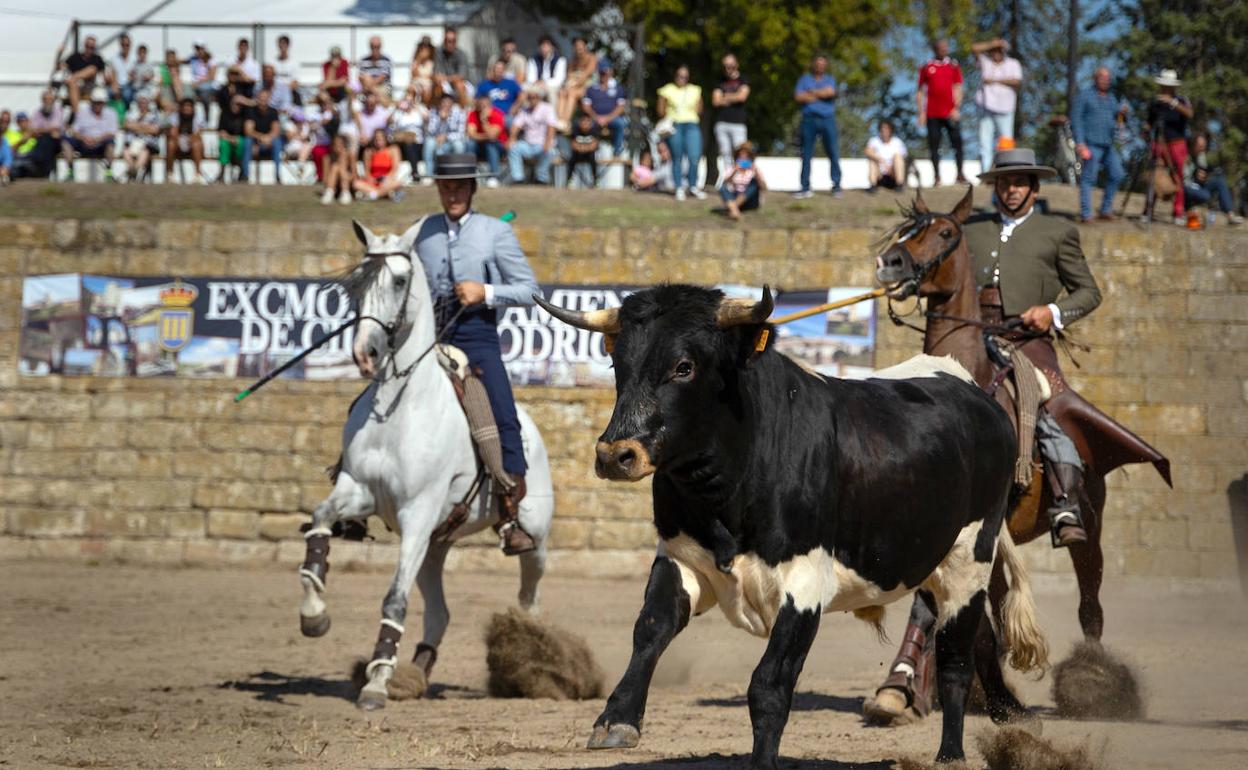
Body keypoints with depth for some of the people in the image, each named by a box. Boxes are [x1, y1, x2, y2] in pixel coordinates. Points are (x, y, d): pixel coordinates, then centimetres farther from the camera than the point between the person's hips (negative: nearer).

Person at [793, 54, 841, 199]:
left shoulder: (830, 80, 15)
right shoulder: (804, 79, 14)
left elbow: (831, 92, -7)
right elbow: (798, 96, -2)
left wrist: (812, 93, -1)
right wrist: (821, 95, -2)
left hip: (827, 120, 0)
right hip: (809, 119, 0)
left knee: (834, 153, -7)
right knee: (806, 154, -1)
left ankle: (836, 186, -3)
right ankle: (805, 188, 1)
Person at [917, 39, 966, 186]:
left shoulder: (953, 66, 8)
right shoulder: (926, 68, 7)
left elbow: (958, 89, 4)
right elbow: (921, 92, 9)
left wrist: (957, 108, -8)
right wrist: (921, 112, 2)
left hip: (951, 113, 0)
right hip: (933, 114, 0)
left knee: (957, 141, -4)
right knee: (934, 145, 0)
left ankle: (960, 174, 0)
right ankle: (937, 176, 4)